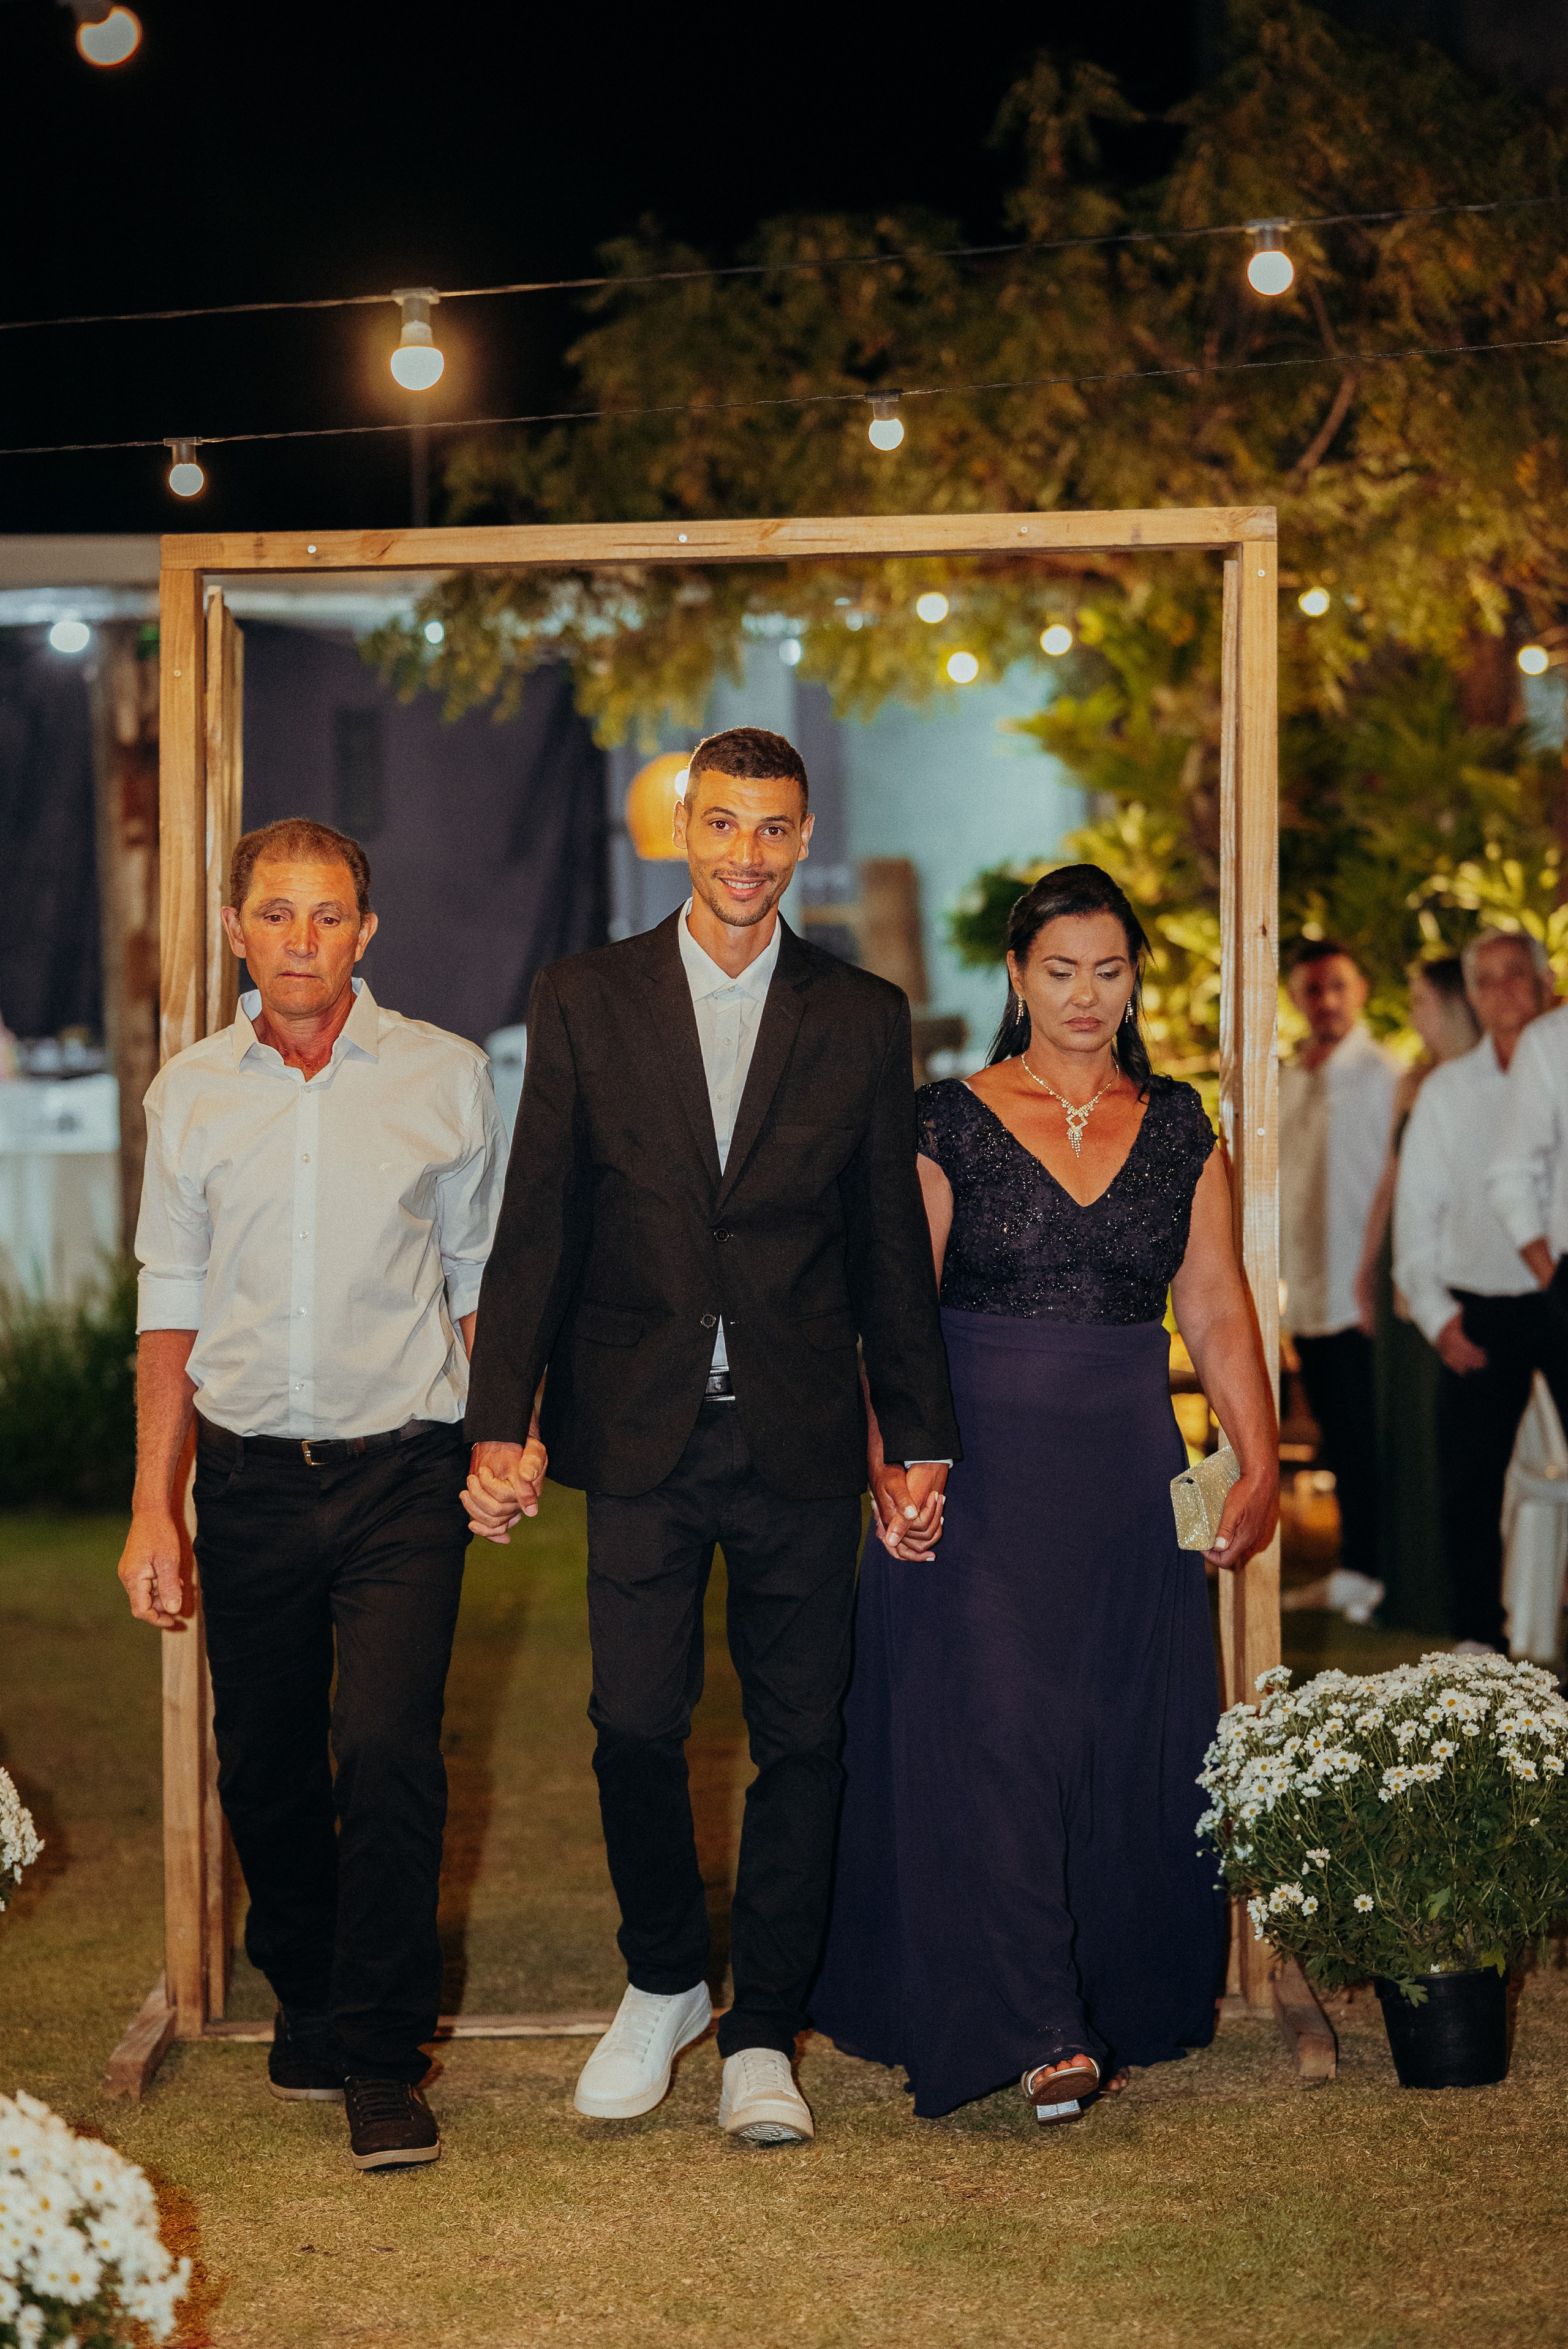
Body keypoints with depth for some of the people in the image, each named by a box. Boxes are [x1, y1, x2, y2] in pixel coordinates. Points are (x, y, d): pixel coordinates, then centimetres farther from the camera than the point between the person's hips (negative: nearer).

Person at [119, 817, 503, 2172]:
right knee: (265, 1768, 8)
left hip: (402, 1470, -2)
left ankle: (382, 2060, -2)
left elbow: (481, 1277, 10)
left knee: (389, 1753, -15)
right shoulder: (190, 1093, 6)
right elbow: (173, 1307, 9)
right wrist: (154, 1508, 6)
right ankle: (306, 1995, 33)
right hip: (251, 1475, 2)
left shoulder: (444, 1077, 2)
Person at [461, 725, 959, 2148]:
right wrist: (502, 1421, -4)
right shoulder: (585, 1002, 5)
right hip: (640, 1433, -1)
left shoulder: (863, 1019, 6)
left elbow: (892, 1249, 8)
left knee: (802, 1736, 3)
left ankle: (762, 2036, 16)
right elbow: (537, 1232, 3)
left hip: (800, 1440, 1)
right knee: (636, 1722, -4)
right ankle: (664, 1980, 21)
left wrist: (920, 1440, 6)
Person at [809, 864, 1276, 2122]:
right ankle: (1031, 2029, -10)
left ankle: (1119, 2007, 17)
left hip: (1130, 1475, 3)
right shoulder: (952, 1121, 0)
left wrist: (1261, 1462, -2)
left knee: (1130, 1742, 4)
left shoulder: (1178, 1126, 9)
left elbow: (1217, 1309, 8)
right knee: (988, 1728, -10)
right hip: (981, 1471, -3)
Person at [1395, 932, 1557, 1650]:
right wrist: (1437, 1314, 3)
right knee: (1466, 1485, 1)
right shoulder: (1445, 1091, 11)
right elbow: (1416, 1211, 11)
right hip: (1481, 1313, 2)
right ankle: (1478, 1637, 14)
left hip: (1564, 1301, -2)